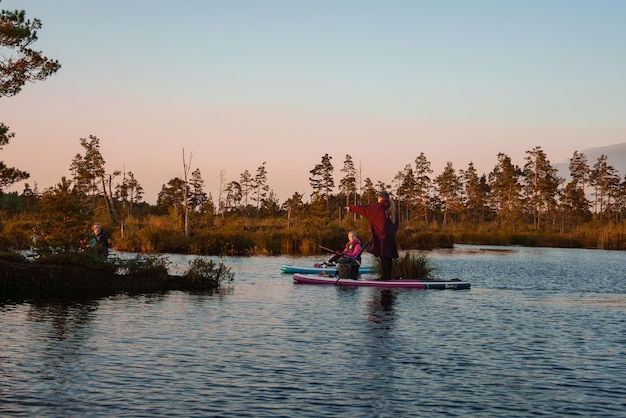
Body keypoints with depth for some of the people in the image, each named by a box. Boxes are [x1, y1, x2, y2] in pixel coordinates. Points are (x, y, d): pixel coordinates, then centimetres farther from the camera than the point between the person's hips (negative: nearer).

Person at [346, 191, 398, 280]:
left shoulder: (379, 207, -7)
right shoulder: (392, 209, 14)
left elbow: (364, 208, 0)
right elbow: (395, 225, 19)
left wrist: (351, 208, 11)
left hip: (381, 236, -8)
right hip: (390, 236, 8)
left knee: (383, 256, -9)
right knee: (388, 256, 9)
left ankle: (386, 276, -12)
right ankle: (388, 275, 10)